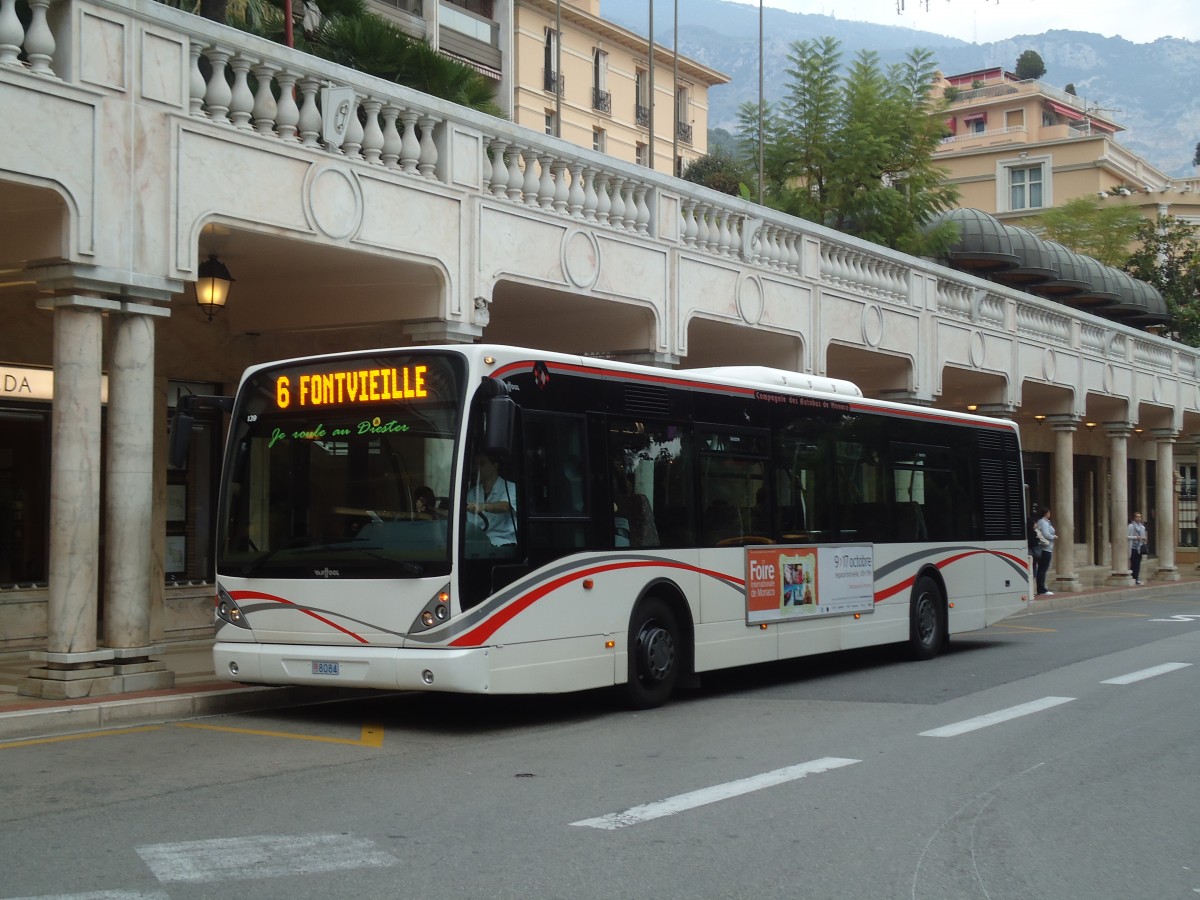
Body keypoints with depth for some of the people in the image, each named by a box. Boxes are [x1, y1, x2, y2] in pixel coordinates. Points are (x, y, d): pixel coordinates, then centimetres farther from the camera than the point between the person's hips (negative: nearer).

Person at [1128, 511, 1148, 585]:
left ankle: (1137, 579, 8)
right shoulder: (1131, 526, -6)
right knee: (1133, 564, -7)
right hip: (1133, 547, -6)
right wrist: (1135, 537, -19)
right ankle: (1132, 578, -5)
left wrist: (1143, 538, 5)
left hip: (1140, 547, 6)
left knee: (1138, 564, 5)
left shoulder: (1142, 527, 15)